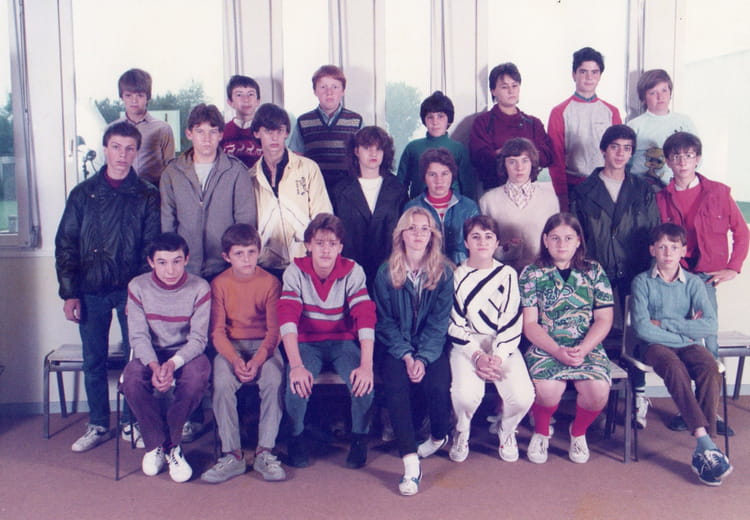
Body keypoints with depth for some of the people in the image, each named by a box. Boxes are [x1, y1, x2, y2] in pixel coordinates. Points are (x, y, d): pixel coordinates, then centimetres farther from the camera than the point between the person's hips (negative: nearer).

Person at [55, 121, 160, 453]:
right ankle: (98, 425, 23)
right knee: (93, 360, 9)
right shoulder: (83, 193, 6)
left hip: (131, 290, -2)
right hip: (91, 291, 2)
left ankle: (132, 424, 17)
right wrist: (69, 293, -1)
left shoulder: (147, 196, 2)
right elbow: (65, 245, 5)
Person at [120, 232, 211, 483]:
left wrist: (173, 363, -32)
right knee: (132, 381, -31)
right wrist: (154, 365, -29)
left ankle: (166, 444, -11)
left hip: (186, 352, -1)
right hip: (150, 353, 1)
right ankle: (157, 444, -8)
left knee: (197, 378, -34)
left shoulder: (199, 288, -11)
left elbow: (198, 338, -13)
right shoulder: (138, 287, -7)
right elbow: (139, 336, -9)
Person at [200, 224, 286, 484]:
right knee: (223, 384, -28)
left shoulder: (270, 282, -3)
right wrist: (235, 360, -20)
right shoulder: (219, 284, 0)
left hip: (264, 344, -1)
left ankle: (265, 452, -19)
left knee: (273, 382, -30)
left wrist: (257, 360, -21)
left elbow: (274, 329, -6)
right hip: (230, 345, 1)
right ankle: (232, 455, -17)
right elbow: (217, 331, -3)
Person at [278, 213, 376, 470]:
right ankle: (296, 439, 2)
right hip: (307, 342, 0)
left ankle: (359, 438, 2)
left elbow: (365, 317, -20)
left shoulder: (353, 272, -11)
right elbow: (287, 319, -22)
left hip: (343, 341, 0)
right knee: (297, 385, -28)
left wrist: (366, 365, -34)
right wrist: (296, 365, -36)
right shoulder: (295, 272, -11)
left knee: (363, 383, -26)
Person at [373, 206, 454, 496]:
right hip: (396, 347, 0)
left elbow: (439, 321, -4)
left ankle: (439, 437, 8)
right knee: (396, 387, -27)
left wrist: (423, 358, -16)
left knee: (438, 385, -26)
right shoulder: (386, 273, 2)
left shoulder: (444, 273, 1)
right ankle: (411, 465, -27)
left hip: (432, 347, 0)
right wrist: (406, 356, -13)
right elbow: (385, 321, 0)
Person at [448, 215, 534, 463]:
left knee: (522, 397, -24)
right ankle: (461, 433, 7)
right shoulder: (456, 276, 5)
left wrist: (498, 357, -14)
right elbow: (454, 324, 0)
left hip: (503, 347, 1)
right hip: (466, 345, -1)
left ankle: (506, 432, 13)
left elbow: (511, 322, 1)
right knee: (465, 395, -30)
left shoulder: (507, 275, 7)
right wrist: (477, 356, -14)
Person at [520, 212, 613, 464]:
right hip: (545, 347, -2)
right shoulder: (532, 273, 5)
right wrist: (557, 351, -16)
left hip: (588, 347, 2)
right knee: (548, 391, -31)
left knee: (598, 392, -27)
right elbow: (529, 324, -2)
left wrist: (582, 349, -12)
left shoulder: (594, 271, 10)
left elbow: (604, 319, 4)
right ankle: (541, 432, 5)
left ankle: (578, 432, 9)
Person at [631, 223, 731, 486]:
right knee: (674, 366, -35)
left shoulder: (693, 283, 8)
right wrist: (684, 332, -8)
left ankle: (701, 453, -29)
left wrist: (664, 323, -12)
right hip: (656, 346, -2)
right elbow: (642, 328, -11)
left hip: (689, 345, 2)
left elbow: (710, 325, -8)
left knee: (710, 368, -30)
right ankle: (706, 443, -38)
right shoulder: (643, 282, 2)